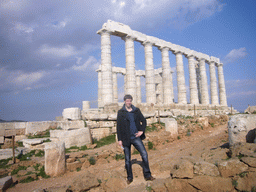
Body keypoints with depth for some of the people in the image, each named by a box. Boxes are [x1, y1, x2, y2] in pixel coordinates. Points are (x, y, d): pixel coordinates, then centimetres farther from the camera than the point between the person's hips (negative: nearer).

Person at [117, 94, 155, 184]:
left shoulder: (136, 110, 5)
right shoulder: (121, 112, -1)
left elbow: (143, 120, 14)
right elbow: (118, 126, -2)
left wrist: (142, 130, -1)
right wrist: (119, 139, -5)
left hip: (136, 137, 2)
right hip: (126, 138, -1)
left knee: (144, 154, -6)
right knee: (127, 159, 8)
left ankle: (147, 175, 9)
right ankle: (129, 177, 26)